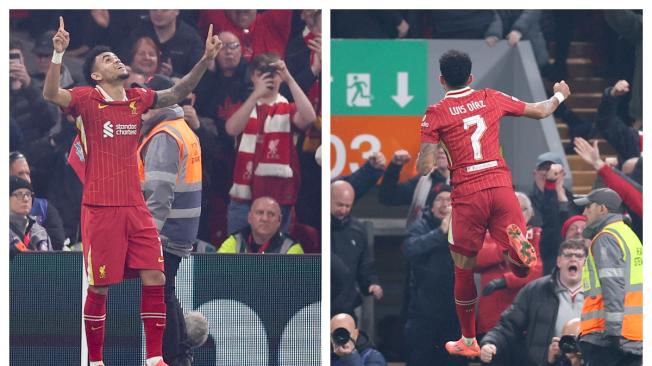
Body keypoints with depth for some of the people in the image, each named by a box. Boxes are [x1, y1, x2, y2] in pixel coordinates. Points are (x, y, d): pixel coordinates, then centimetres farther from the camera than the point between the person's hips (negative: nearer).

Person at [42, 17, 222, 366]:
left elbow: (177, 92, 19)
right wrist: (58, 54, -37)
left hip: (135, 207, 5)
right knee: (100, 288, -1)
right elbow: (51, 94, -22)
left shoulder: (137, 99, 10)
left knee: (154, 279, -2)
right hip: (100, 209, -5)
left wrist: (206, 59, 7)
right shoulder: (87, 99, -6)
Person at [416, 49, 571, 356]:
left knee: (464, 269, 13)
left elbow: (424, 168, -5)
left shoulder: (436, 114, 0)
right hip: (501, 186, 2)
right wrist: (560, 95, 43)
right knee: (521, 267, 4)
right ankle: (518, 242, -32)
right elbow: (541, 111, 22)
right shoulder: (491, 99, 10)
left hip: (467, 195, -2)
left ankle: (469, 341, 21)